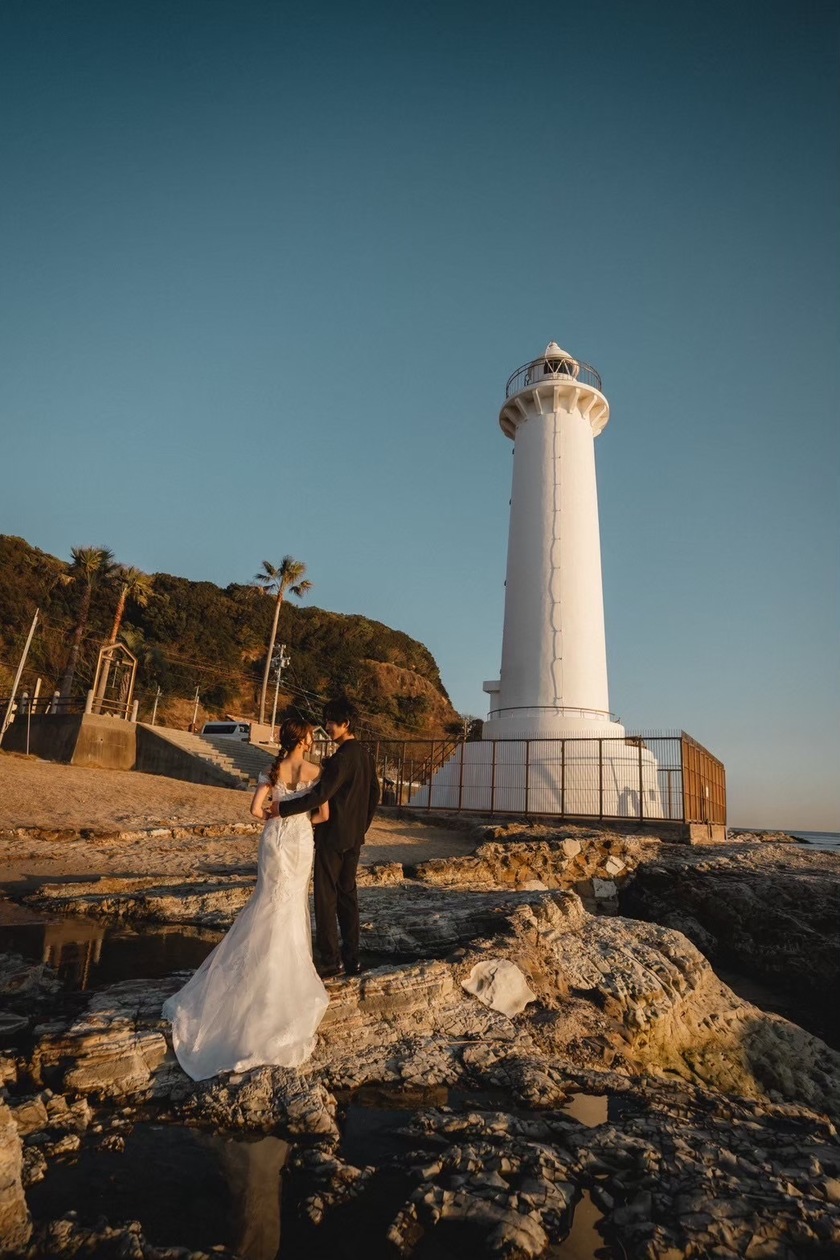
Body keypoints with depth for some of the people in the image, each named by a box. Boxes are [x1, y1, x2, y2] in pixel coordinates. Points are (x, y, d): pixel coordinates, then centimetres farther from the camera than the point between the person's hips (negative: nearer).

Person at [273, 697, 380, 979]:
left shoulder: (342, 757, -20)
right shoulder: (364, 754, 8)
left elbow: (321, 794, -27)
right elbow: (374, 793, 15)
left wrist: (283, 808, -20)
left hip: (332, 836, -9)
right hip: (354, 837, 9)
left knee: (326, 899, 1)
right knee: (348, 895, 15)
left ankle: (330, 964, 8)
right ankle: (352, 959, 21)